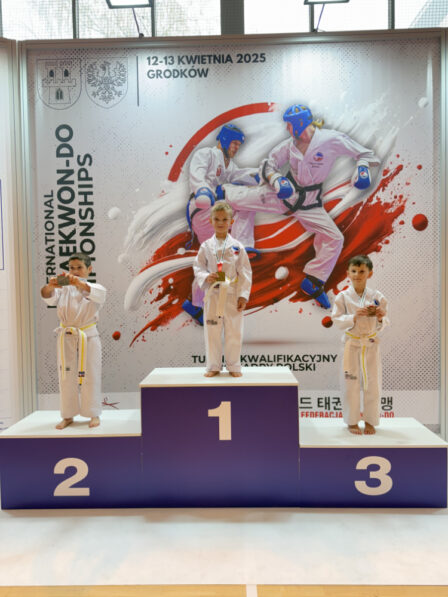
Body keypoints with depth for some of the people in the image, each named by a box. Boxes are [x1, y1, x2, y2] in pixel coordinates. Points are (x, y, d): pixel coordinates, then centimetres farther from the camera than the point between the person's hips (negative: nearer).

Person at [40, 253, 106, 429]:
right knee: (66, 377, 8)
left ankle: (94, 414, 16)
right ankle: (68, 416, 20)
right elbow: (47, 296, -12)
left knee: (90, 376, 3)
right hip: (66, 338, 2)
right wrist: (50, 286, -37)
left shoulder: (95, 288, 0)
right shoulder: (63, 289, 5)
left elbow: (99, 293, -24)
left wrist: (78, 283, -42)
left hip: (88, 337, -2)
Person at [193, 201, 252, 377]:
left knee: (234, 331, 6)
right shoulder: (206, 246, 3)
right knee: (212, 331, 7)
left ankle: (233, 366, 22)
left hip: (232, 295, -1)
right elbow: (198, 267, 7)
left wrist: (243, 295, -5)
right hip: (212, 294, 1)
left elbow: (245, 272, 0)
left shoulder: (237, 246, 0)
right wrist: (206, 277, -14)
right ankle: (213, 366, 22)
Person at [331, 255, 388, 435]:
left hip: (371, 344, 2)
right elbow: (337, 320, -9)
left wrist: (380, 318, -18)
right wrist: (354, 316, -23)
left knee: (373, 384, 8)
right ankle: (352, 421, 20)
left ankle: (370, 421, 24)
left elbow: (381, 327, 4)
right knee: (351, 384, 5)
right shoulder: (343, 297, -5)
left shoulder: (377, 297, 0)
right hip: (352, 344, -2)